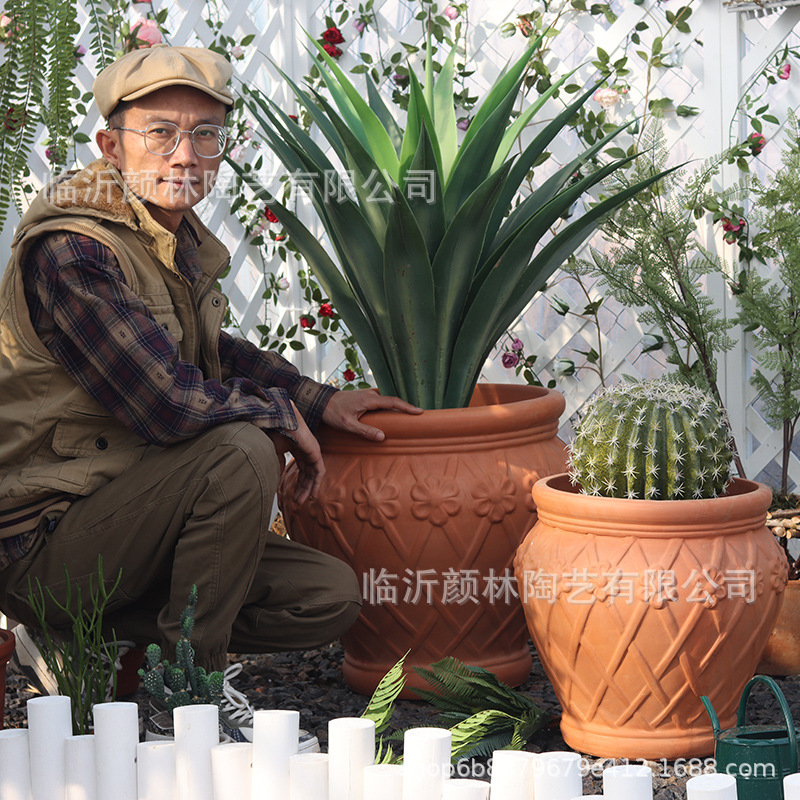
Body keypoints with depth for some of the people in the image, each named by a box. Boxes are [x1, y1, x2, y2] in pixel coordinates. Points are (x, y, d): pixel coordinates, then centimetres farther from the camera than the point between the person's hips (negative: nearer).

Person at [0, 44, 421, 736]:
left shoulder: (180, 240, 8)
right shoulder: (72, 252, -21)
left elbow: (213, 353, 28)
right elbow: (169, 403, -29)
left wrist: (318, 400, 14)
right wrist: (281, 415, -11)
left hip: (118, 512, 9)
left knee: (331, 596, 0)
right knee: (240, 449, -28)